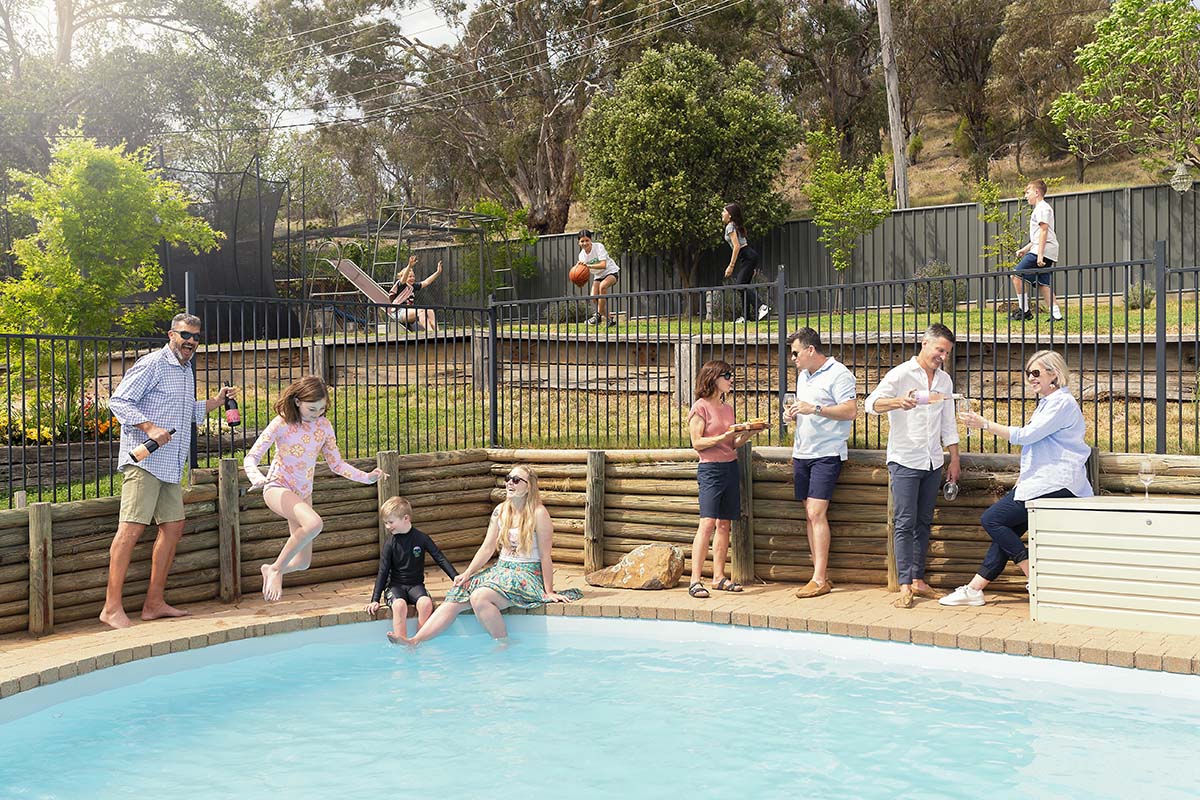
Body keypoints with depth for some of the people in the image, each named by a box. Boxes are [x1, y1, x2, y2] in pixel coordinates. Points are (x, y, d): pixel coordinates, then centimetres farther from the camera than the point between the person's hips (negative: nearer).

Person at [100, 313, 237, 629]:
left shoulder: (187, 371, 21)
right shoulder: (152, 364, -7)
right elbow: (119, 401, -13)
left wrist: (217, 401, 20)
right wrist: (150, 427, -24)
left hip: (170, 466, 9)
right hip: (144, 460, -9)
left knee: (173, 526, 8)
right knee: (132, 527, -14)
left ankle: (154, 603, 15)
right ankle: (112, 607, -14)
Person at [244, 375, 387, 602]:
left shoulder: (324, 426, -2)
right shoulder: (281, 424, -16)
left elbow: (337, 464, 5)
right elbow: (251, 457, -16)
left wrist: (366, 477, -9)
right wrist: (257, 477, -38)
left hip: (303, 493, 6)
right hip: (277, 488, -6)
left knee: (303, 562, 7)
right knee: (314, 523, -36)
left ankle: (273, 571, 40)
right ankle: (276, 568, -17)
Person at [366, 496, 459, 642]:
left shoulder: (421, 538, -2)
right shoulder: (390, 544, -1)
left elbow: (440, 559, 0)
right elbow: (383, 572, 0)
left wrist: (456, 577, -10)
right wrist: (375, 600, -6)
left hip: (416, 584, 0)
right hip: (395, 585, 0)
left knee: (426, 603, -32)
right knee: (399, 605, -34)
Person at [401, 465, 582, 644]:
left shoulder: (538, 513, -12)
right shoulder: (501, 511, 8)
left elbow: (545, 555, -10)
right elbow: (487, 548, 10)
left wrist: (549, 592, -8)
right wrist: (467, 573, 0)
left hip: (527, 574, -7)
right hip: (501, 569, 7)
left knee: (479, 597, -30)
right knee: (456, 597, -11)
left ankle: (503, 644, -14)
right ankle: (415, 641, -15)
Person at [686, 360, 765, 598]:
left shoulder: (727, 408, 16)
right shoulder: (700, 407, -5)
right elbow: (697, 442, -10)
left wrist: (750, 432, 2)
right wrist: (723, 437, -20)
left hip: (731, 467, 7)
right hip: (710, 469, -7)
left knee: (725, 524, 6)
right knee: (708, 523, -15)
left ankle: (719, 577, 12)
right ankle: (695, 580, -14)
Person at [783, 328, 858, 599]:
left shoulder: (838, 374, -9)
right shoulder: (803, 375, 18)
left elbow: (851, 411, -18)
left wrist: (815, 409, -23)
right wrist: (793, 413, 7)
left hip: (826, 453, -8)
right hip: (802, 452, 8)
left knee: (816, 513, -13)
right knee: (810, 514, 6)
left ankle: (819, 580, -11)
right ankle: (821, 576, 11)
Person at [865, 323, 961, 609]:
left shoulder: (944, 380, 13)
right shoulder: (901, 374, -7)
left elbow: (948, 424, 18)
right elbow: (871, 403, -20)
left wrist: (954, 460, 14)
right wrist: (899, 402, -38)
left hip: (932, 462, 6)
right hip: (904, 460, -6)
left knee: (924, 522, 9)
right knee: (905, 523, -7)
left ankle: (918, 580, 15)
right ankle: (904, 587, -6)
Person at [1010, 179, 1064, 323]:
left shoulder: (1042, 208, -7)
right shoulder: (1041, 208, 26)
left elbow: (1044, 231, -16)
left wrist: (1040, 254, -22)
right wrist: (1025, 249, 25)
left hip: (1044, 250, -10)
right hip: (1048, 253, 10)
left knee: (1017, 275, -9)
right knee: (1043, 284, 6)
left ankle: (1024, 310, -6)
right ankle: (1056, 315, -1)